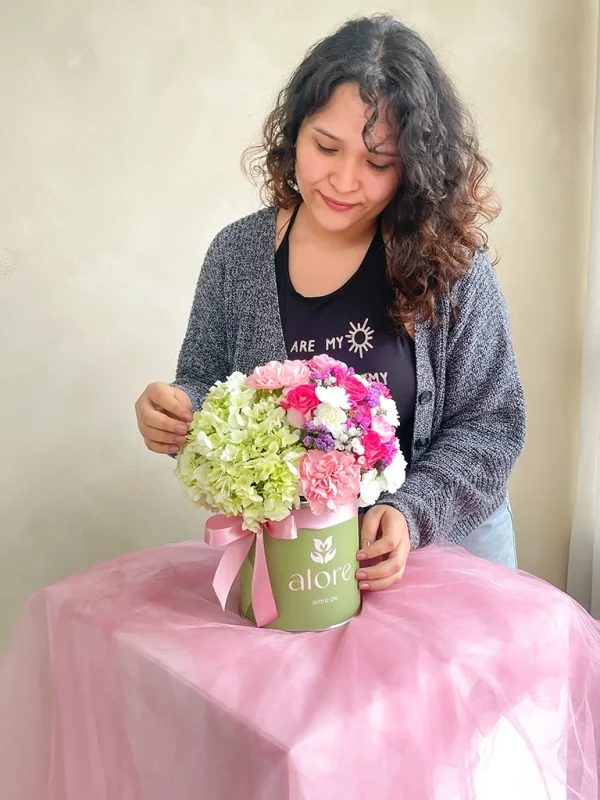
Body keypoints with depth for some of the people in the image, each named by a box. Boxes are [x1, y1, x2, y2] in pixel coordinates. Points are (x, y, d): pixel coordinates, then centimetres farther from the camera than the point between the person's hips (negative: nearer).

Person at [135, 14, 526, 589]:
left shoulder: (448, 258, -14)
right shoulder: (237, 255, -8)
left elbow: (493, 421, -11)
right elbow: (204, 385, 0)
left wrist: (413, 513, -24)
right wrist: (176, 411, -21)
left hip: (446, 538, -1)